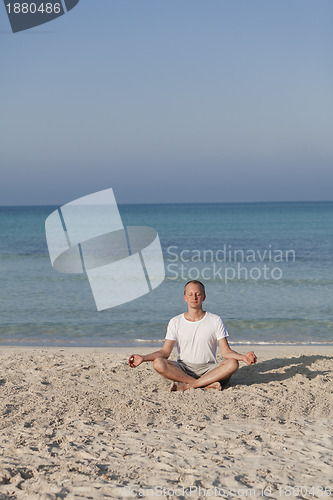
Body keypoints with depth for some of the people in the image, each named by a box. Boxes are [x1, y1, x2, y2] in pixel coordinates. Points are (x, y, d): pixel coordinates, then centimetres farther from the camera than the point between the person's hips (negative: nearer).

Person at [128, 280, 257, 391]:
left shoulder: (215, 320, 4)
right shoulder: (175, 322, 7)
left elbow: (226, 352, -1)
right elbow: (165, 351, 1)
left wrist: (243, 357, -22)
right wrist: (143, 358, -16)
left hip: (208, 369, 0)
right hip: (183, 368, 0)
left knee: (233, 364, -30)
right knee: (158, 363, -29)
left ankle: (186, 386, -31)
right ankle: (208, 384, -30)